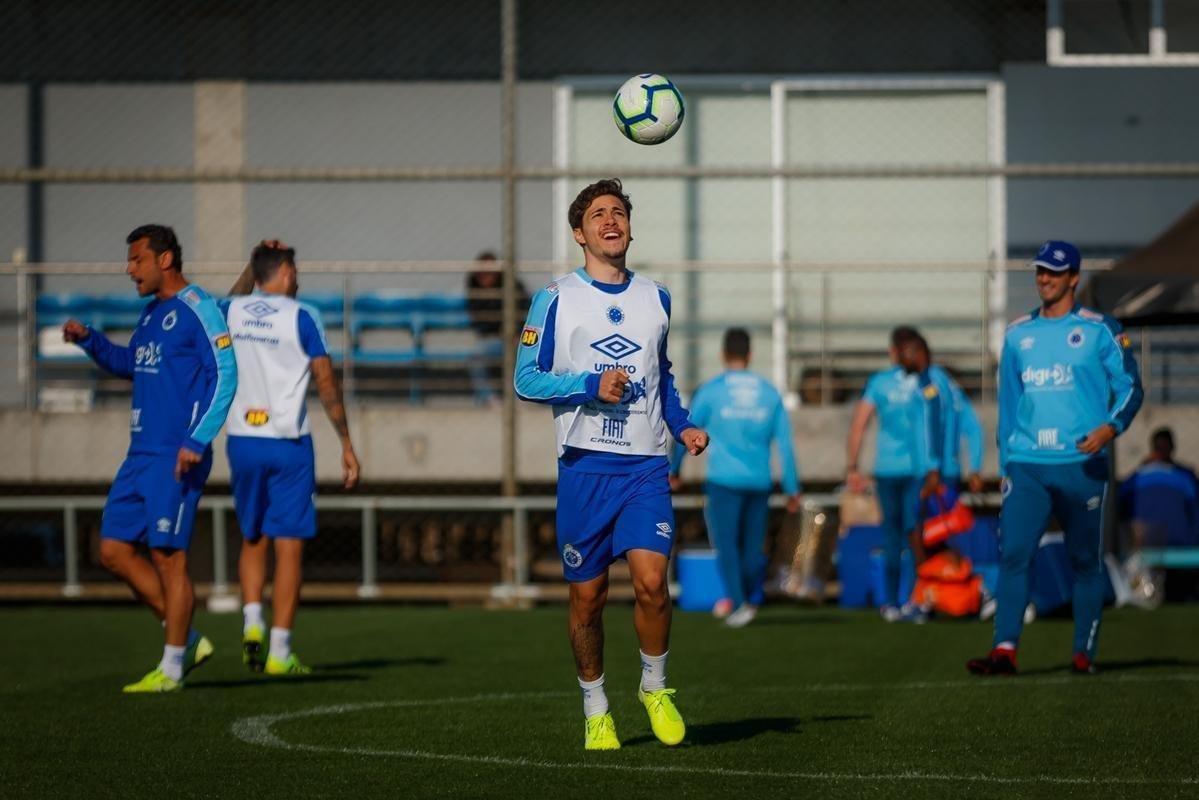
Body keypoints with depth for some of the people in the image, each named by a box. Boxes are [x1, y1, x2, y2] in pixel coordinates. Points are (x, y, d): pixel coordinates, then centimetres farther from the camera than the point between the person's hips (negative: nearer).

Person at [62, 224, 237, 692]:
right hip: (140, 455, 9)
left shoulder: (196, 310, -10)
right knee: (114, 552, 7)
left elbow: (225, 376, -15)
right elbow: (130, 364, 32)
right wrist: (89, 341, 14)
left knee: (168, 557, -4)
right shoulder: (151, 313, 17)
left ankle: (171, 669, 5)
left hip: (174, 459, -9)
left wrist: (197, 441, -22)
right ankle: (187, 640, 16)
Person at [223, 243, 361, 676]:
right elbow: (326, 383, -8)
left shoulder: (231, 311, 5)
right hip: (288, 445, -4)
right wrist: (347, 444, -3)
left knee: (253, 540, 19)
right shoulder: (301, 316, -6)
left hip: (242, 441, 4)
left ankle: (251, 623, 0)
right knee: (289, 546, 0)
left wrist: (252, 267, 32)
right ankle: (279, 652, -2)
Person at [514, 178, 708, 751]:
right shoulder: (556, 299, 2)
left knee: (651, 580, -15)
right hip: (585, 464, -2)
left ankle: (655, 687, 9)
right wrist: (591, 386, -13)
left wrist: (683, 426, 12)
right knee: (588, 595, 2)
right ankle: (595, 712, 19)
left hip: (646, 465, 2)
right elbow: (526, 379, -1)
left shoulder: (655, 298, 14)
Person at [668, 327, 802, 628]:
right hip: (759, 482, 3)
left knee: (726, 544, -2)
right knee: (752, 545, 14)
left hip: (724, 480, -3)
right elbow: (785, 444, 6)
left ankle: (739, 603, -14)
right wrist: (793, 490, 10)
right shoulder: (769, 392, 8)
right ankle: (752, 599, 19)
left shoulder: (710, 391, -1)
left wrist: (673, 471, 19)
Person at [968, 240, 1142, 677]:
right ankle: (1004, 649, -14)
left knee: (1085, 559, 3)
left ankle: (1085, 652, 10)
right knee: (1013, 554, -9)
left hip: (1081, 464, -3)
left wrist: (1111, 427, -19)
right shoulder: (1017, 334, 14)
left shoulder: (1100, 329, 2)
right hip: (1026, 466, 3)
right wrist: (1005, 464, 14)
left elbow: (1130, 387, 0)